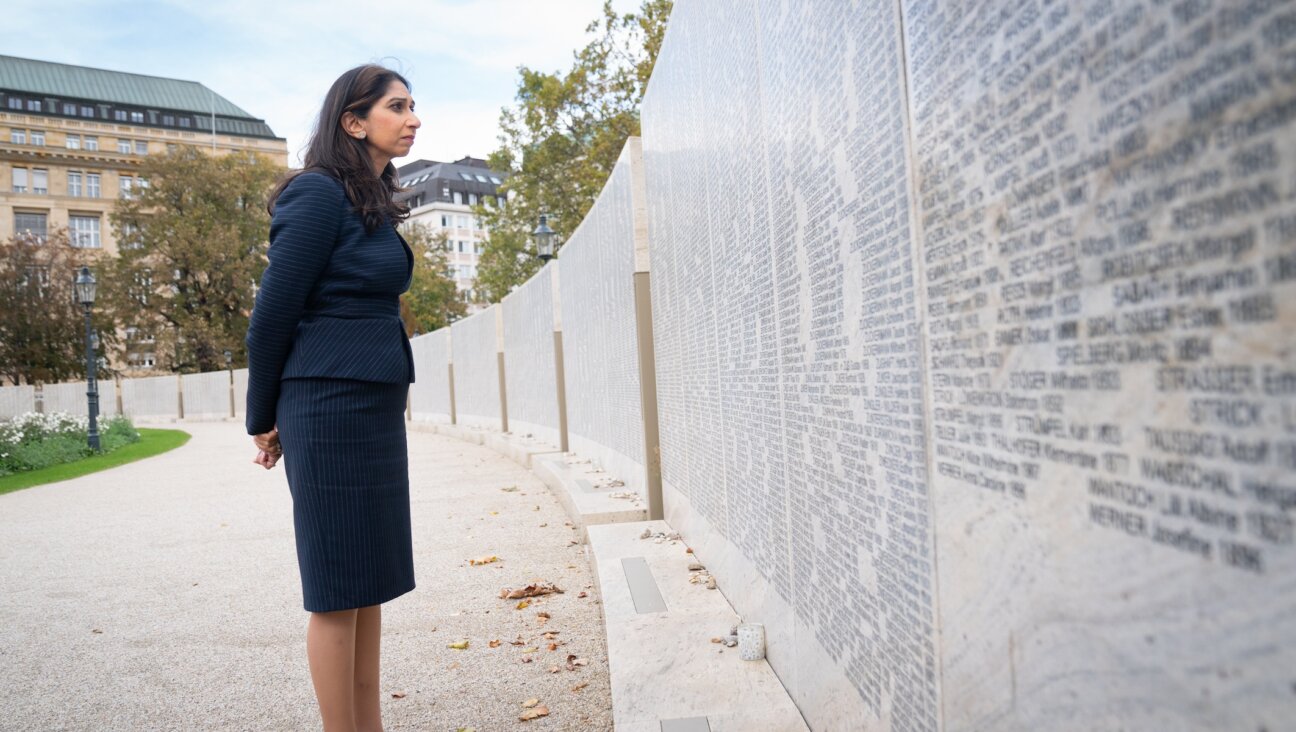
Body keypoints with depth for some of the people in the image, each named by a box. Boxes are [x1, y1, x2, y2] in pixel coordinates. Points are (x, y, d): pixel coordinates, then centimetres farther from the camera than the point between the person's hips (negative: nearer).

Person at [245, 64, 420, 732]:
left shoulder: (372, 201, 15)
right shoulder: (320, 195, -11)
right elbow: (274, 312, -9)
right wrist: (264, 420, 0)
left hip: (375, 407, 9)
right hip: (332, 407, -9)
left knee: (372, 578, 13)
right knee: (338, 587, 0)